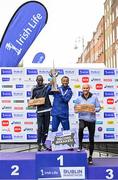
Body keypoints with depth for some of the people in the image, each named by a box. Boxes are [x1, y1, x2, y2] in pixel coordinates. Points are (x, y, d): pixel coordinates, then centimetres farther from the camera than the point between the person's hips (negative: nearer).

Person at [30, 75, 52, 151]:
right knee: (40, 128, -5)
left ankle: (43, 143, 19)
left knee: (46, 128, 7)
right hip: (39, 110, -1)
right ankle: (39, 144, 1)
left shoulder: (47, 86, 5)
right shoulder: (34, 89, 6)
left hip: (47, 109, 1)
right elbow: (31, 99, 12)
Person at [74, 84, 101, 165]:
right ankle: (80, 144, -11)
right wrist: (77, 109, -13)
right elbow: (75, 108, 10)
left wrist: (95, 110, -18)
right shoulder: (79, 98, 6)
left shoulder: (94, 97, 2)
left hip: (91, 119, 1)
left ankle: (90, 156, 20)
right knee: (81, 128, -36)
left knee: (91, 139, 6)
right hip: (82, 118, 0)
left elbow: (98, 107, 3)